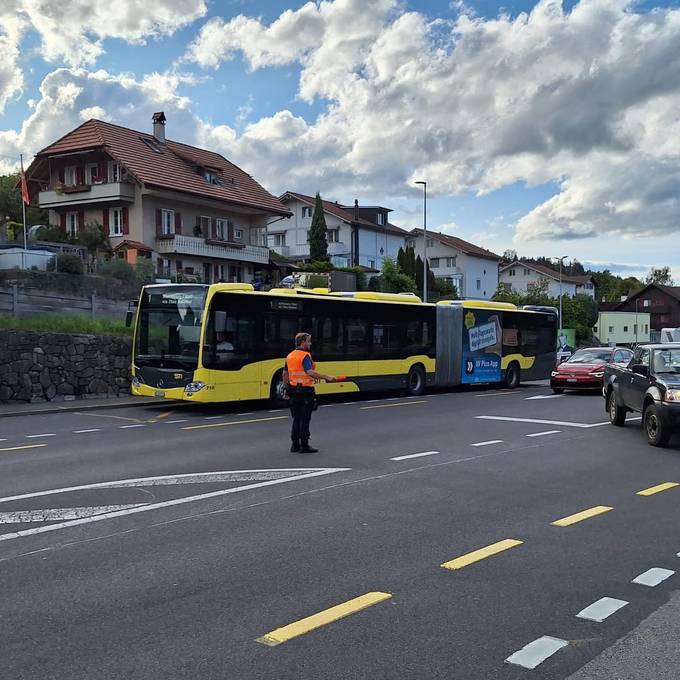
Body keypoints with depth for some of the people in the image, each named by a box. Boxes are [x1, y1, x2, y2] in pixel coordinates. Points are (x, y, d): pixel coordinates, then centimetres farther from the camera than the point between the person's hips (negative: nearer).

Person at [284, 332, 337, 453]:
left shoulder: (289, 356, 11)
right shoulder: (305, 356, -14)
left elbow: (285, 374, 15)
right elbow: (310, 372, -28)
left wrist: (287, 389, 23)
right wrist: (327, 377, -27)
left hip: (293, 391, 8)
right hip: (305, 391, -8)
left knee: (296, 418, 14)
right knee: (305, 419, -2)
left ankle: (295, 445, 16)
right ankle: (304, 446, 0)